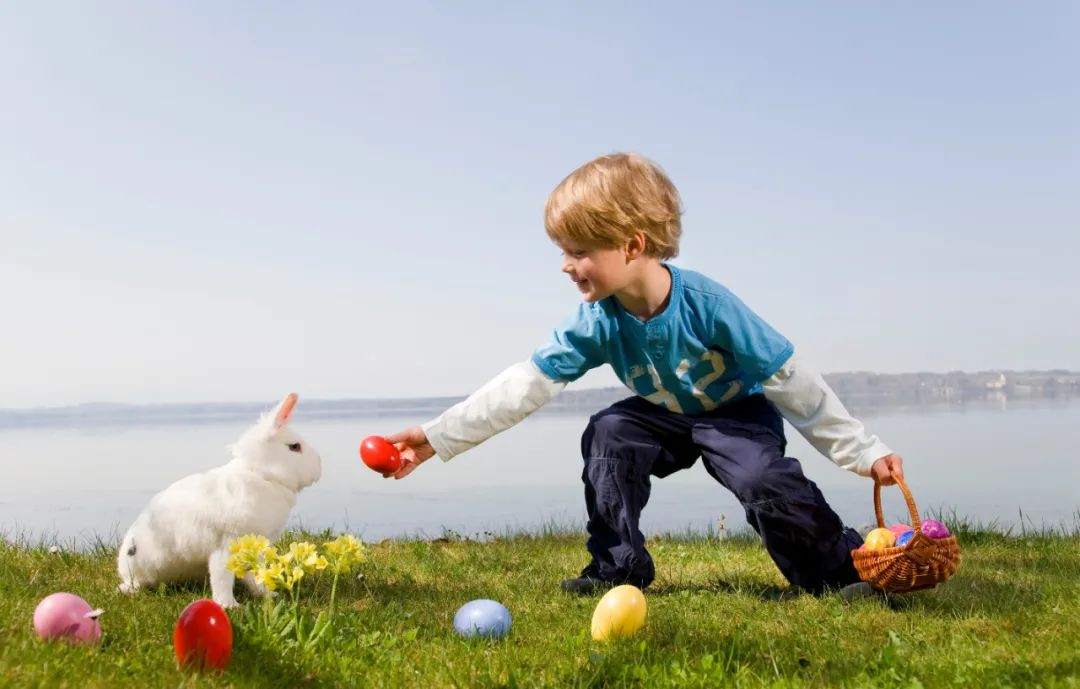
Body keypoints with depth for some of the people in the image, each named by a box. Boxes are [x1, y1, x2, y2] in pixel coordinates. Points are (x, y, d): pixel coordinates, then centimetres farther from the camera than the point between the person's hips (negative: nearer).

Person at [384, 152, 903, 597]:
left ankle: (843, 567, -7)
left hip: (738, 414, -4)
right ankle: (617, 567, -8)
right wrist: (440, 436, -22)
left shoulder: (705, 303, -32)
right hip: (666, 418, 5)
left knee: (764, 480, -30)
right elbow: (528, 383, -17)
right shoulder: (597, 322, -19)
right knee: (609, 433, -21)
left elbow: (789, 379, -25)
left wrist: (861, 451, -21)